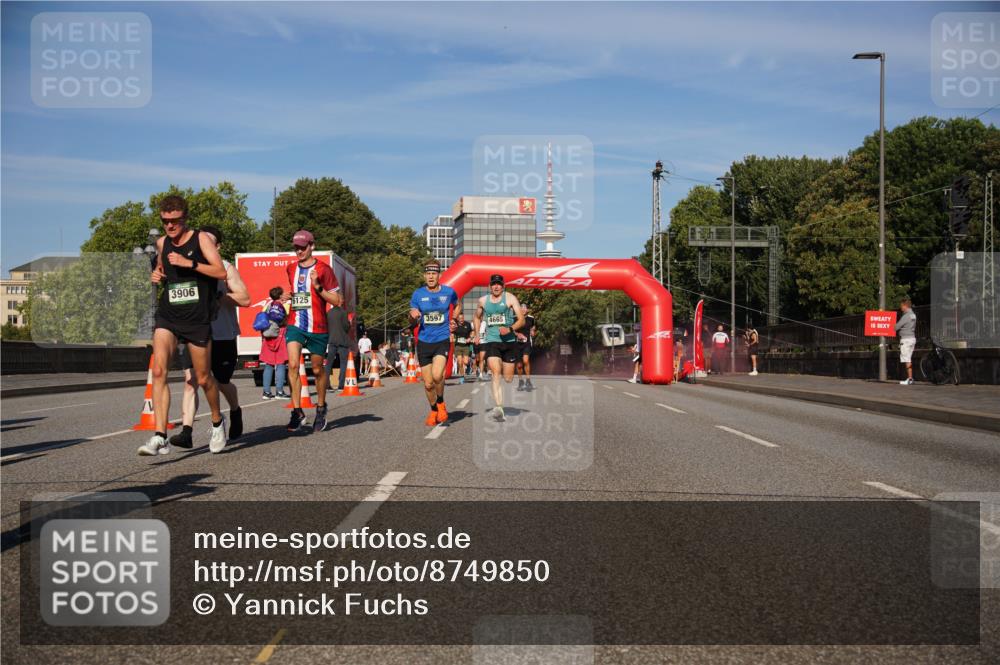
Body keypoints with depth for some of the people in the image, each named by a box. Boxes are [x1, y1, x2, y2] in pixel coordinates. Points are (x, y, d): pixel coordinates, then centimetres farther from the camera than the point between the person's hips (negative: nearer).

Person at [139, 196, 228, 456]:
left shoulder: (201, 239, -4)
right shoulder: (162, 243, 10)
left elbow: (221, 271, -14)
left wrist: (188, 263, -23)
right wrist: (157, 276, 5)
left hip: (197, 319, -3)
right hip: (167, 317, 3)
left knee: (203, 378, 7)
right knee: (159, 371, -17)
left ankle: (218, 421, 36)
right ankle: (160, 437, -19)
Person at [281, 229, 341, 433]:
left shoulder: (323, 269, -6)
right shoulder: (291, 269, 10)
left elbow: (337, 300, -7)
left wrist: (318, 286, -20)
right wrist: (286, 297, 8)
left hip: (318, 327, -3)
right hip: (295, 324, 3)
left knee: (318, 369, 9)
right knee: (293, 364, -16)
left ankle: (321, 408, 30)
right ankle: (297, 411, -13)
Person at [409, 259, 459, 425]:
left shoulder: (449, 292, 0)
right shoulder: (417, 294, 1)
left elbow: (457, 306, 24)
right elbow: (412, 322, 6)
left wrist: (453, 321, 11)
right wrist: (413, 316, -17)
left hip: (442, 340, -2)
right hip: (424, 342, 2)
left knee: (437, 375, -24)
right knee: (428, 383, 5)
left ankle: (441, 403, 3)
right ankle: (433, 410, 29)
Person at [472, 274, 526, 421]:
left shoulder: (510, 298, 0)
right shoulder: (483, 301, 10)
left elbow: (521, 320, -4)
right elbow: (477, 317, 30)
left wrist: (510, 329, -21)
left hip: (509, 341, -1)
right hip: (492, 341, 1)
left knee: (508, 379, 5)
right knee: (496, 374, -18)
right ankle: (498, 407, -27)